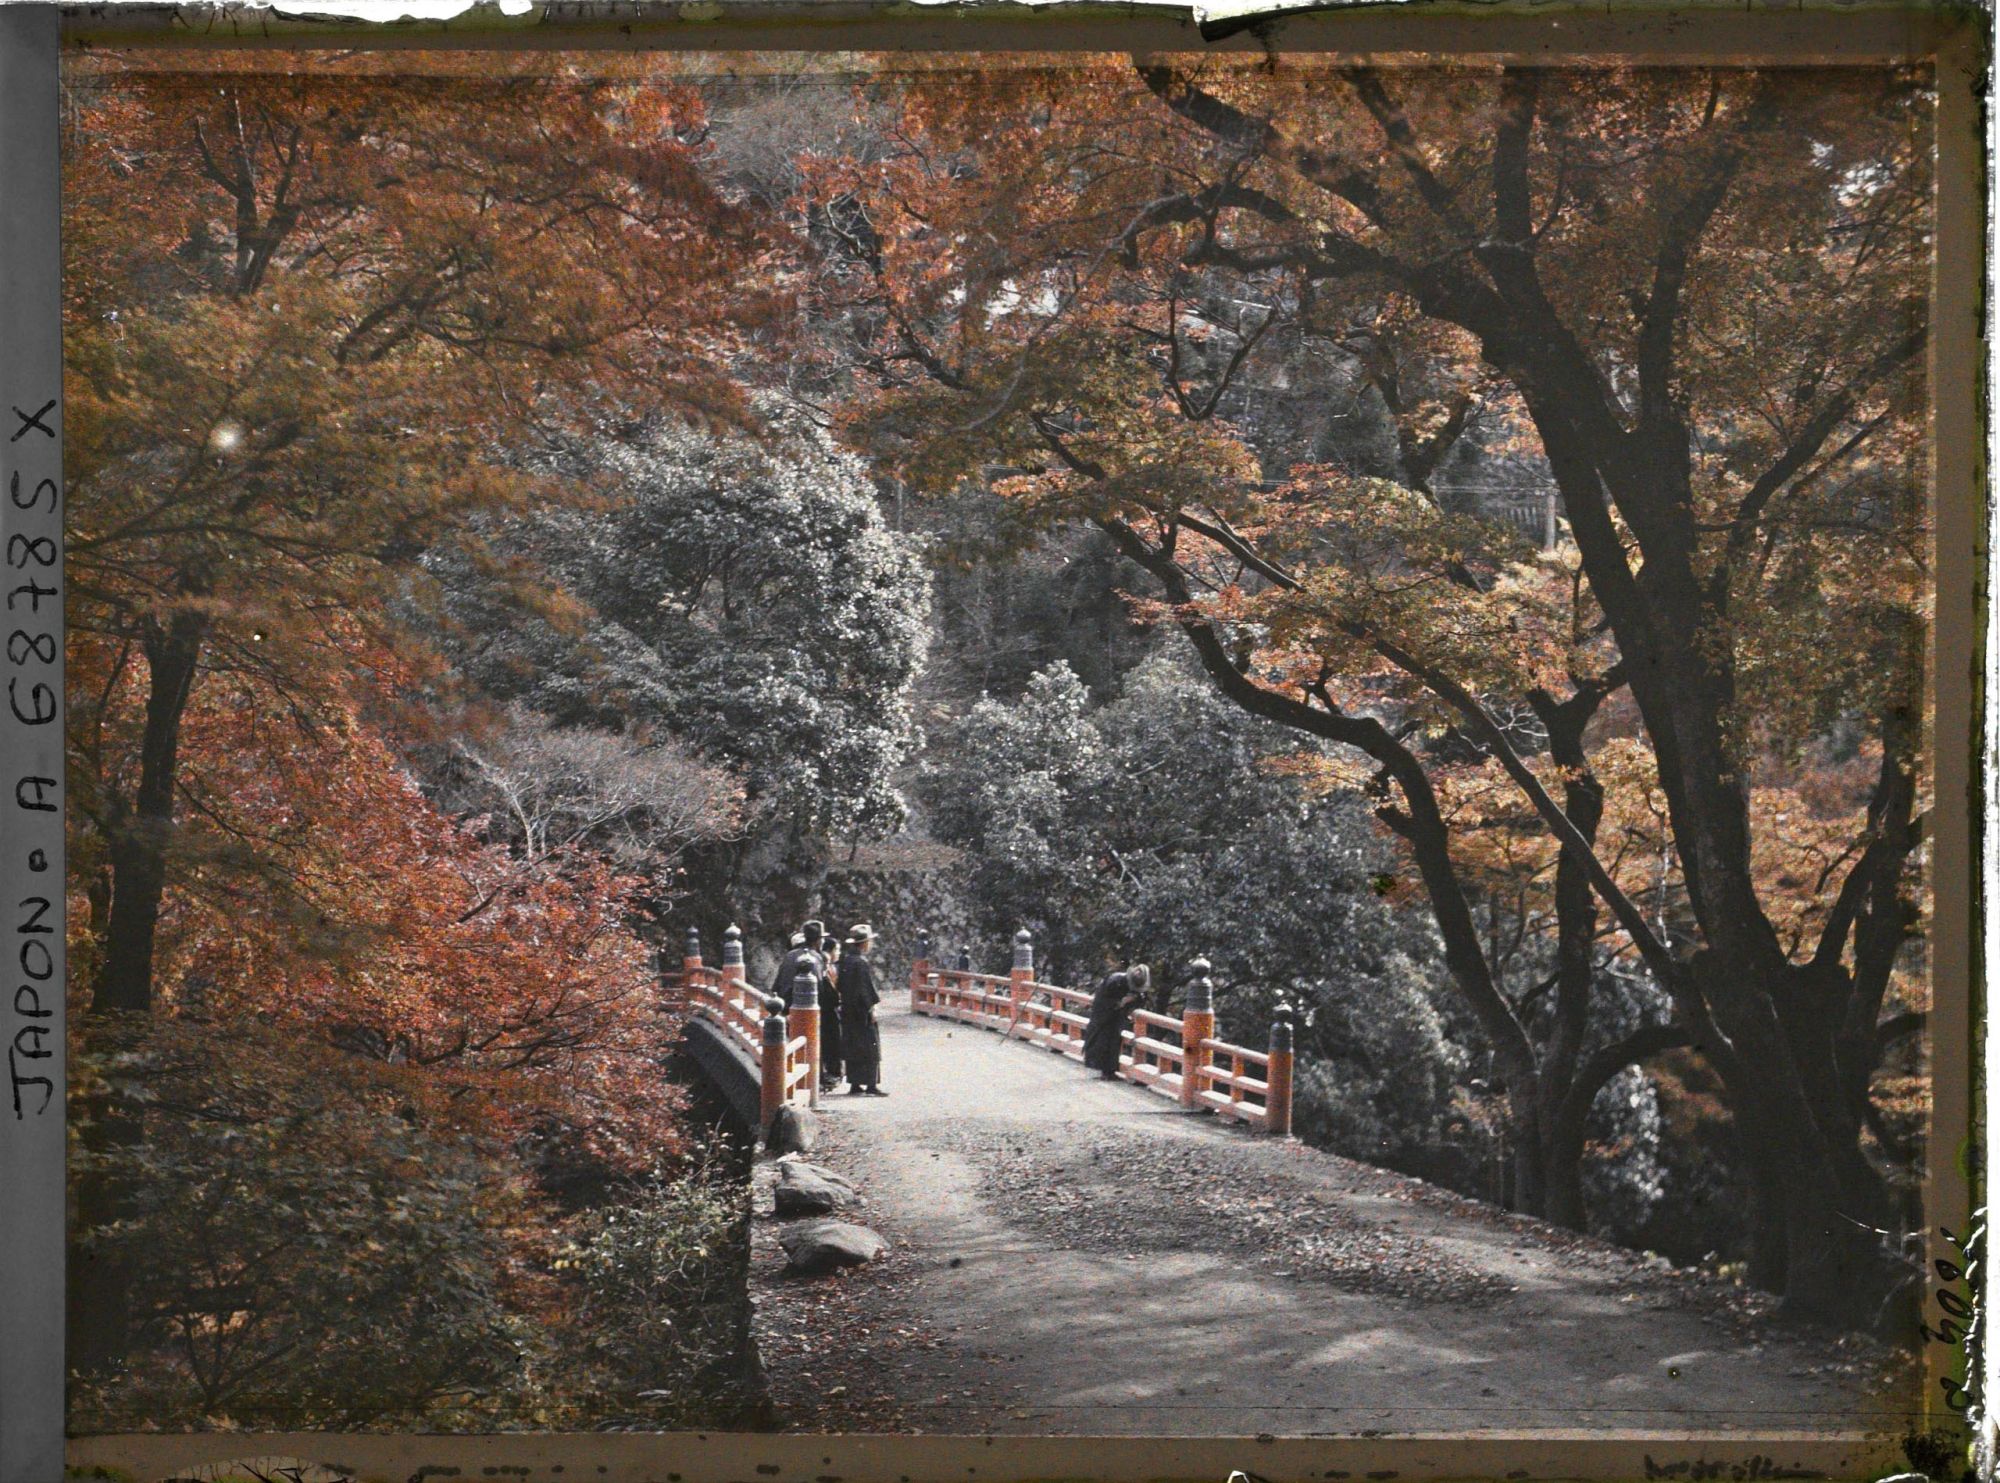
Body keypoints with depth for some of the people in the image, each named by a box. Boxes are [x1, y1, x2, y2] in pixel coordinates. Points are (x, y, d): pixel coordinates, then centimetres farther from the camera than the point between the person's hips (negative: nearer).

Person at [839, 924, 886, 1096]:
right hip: (862, 1012, -9)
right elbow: (866, 987, -19)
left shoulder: (845, 959, 8)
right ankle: (871, 1085, -4)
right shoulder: (861, 962, -18)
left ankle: (854, 1085, 14)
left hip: (848, 1012, 9)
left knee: (853, 1049, 12)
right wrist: (871, 1008, -13)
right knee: (870, 1048, -3)